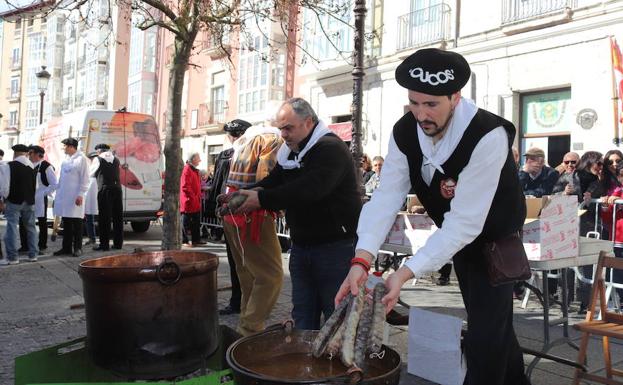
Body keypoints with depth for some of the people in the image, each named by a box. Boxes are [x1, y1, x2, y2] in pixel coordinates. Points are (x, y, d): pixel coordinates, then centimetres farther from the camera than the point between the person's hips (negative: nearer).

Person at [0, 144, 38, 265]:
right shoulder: (33, 167, 5)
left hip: (14, 201, -5)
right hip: (30, 202, 5)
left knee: (12, 227, -1)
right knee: (30, 227, 13)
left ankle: (12, 257, 0)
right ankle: (33, 255, 17)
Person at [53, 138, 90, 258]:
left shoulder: (81, 159, -7)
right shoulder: (65, 160, 14)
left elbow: (85, 178, -11)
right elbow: (61, 178, 18)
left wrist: (80, 194, -16)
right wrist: (58, 193, 13)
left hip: (75, 197, -7)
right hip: (64, 196, 7)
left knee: (77, 224, 1)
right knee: (66, 224, 11)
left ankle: (77, 248, 7)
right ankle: (66, 247, 18)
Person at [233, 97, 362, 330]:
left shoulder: (330, 148, -15)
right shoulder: (289, 153, 13)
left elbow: (309, 189, -29)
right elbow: (272, 182, 6)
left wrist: (262, 199, -29)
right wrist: (244, 196, -14)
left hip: (335, 246, -8)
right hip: (301, 245, 8)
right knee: (303, 317, 15)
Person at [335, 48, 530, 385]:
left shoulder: (488, 136, -35)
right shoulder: (404, 133, -16)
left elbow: (465, 222, -37)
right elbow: (386, 197, -22)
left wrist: (405, 273, -41)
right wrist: (361, 260, -36)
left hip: (494, 239, -5)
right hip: (457, 238, 6)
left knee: (484, 336, -8)